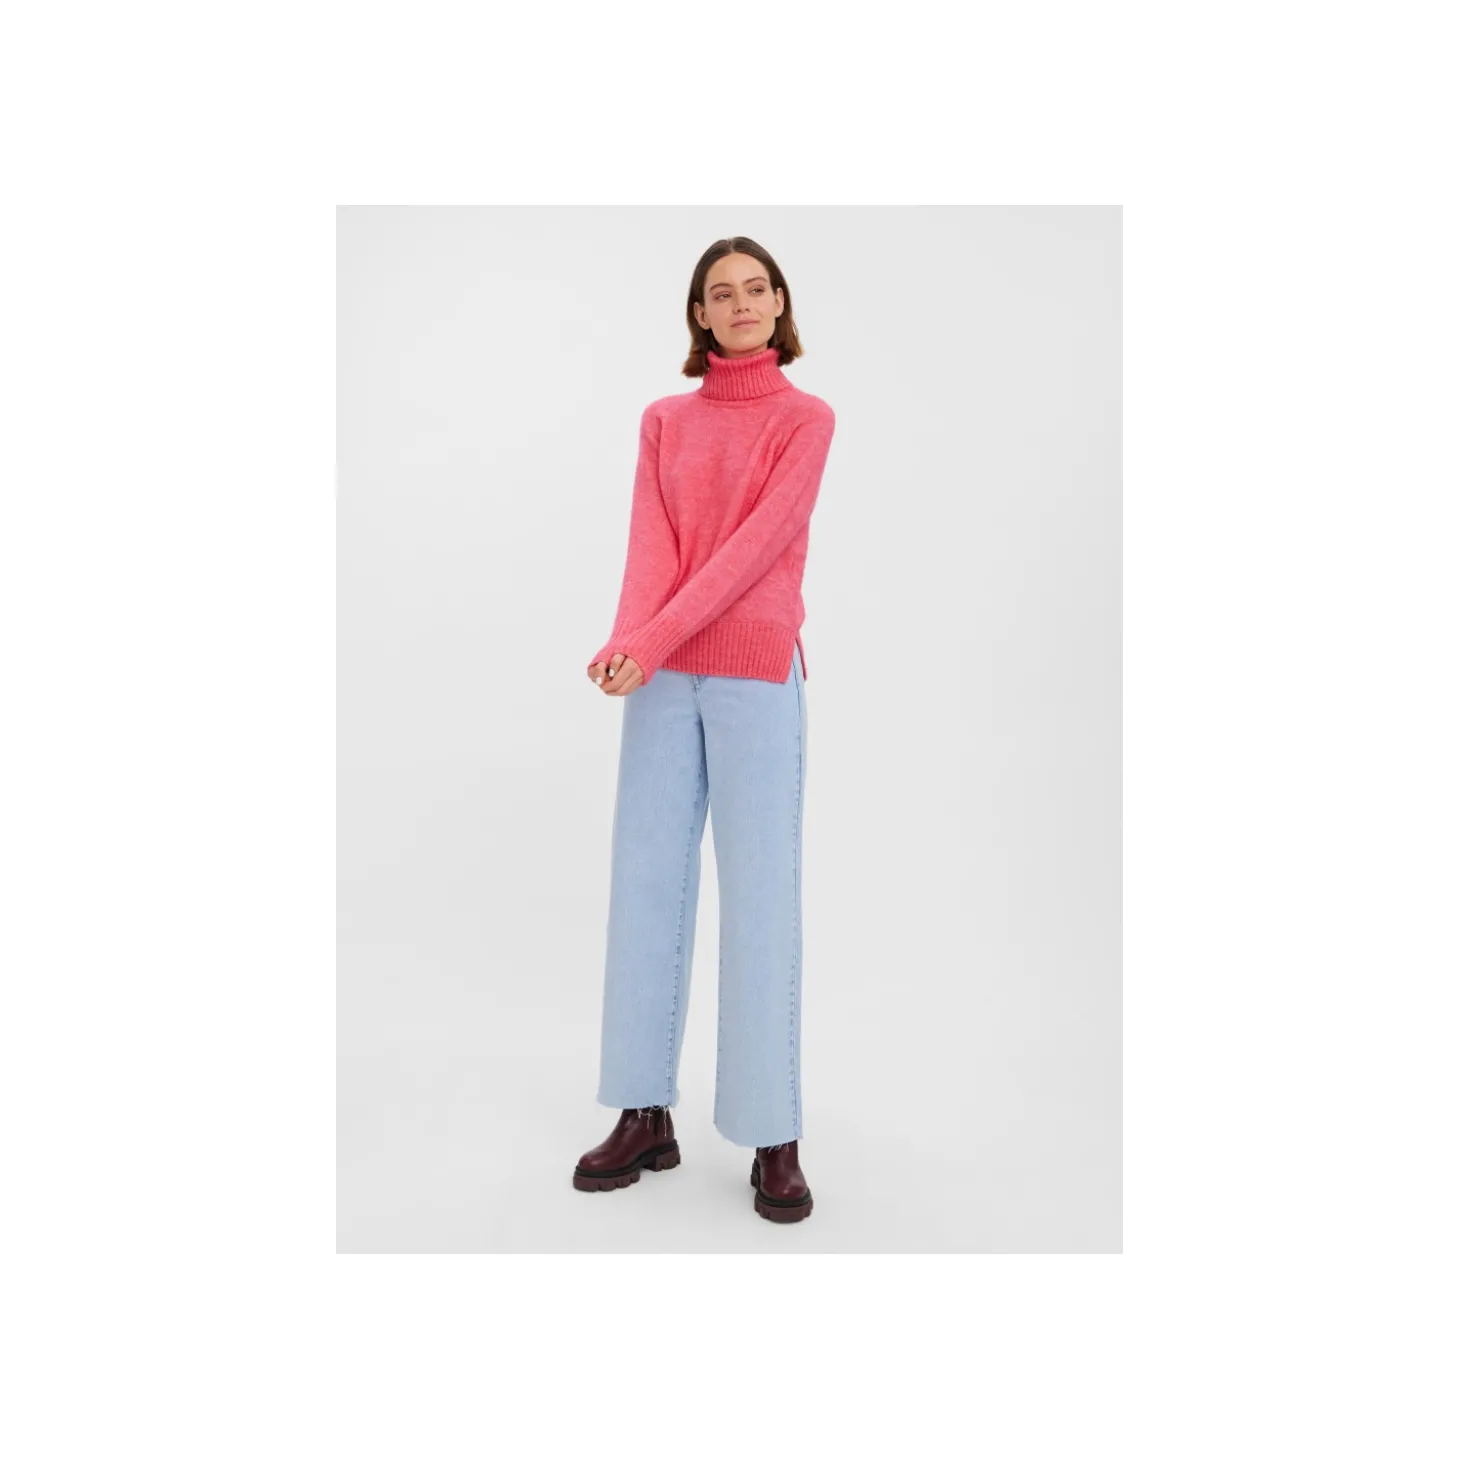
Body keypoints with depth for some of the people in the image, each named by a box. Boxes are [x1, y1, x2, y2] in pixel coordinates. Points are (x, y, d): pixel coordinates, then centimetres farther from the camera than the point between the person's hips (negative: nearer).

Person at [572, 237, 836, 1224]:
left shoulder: (806, 417, 3)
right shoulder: (664, 421, 14)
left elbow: (756, 544, -11)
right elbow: (651, 543, 0)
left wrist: (650, 642, -19)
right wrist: (629, 640, -20)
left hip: (757, 674, -4)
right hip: (667, 678, 4)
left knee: (762, 897, -4)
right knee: (647, 883, 3)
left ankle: (776, 1139, 7)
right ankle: (647, 1116, 15)